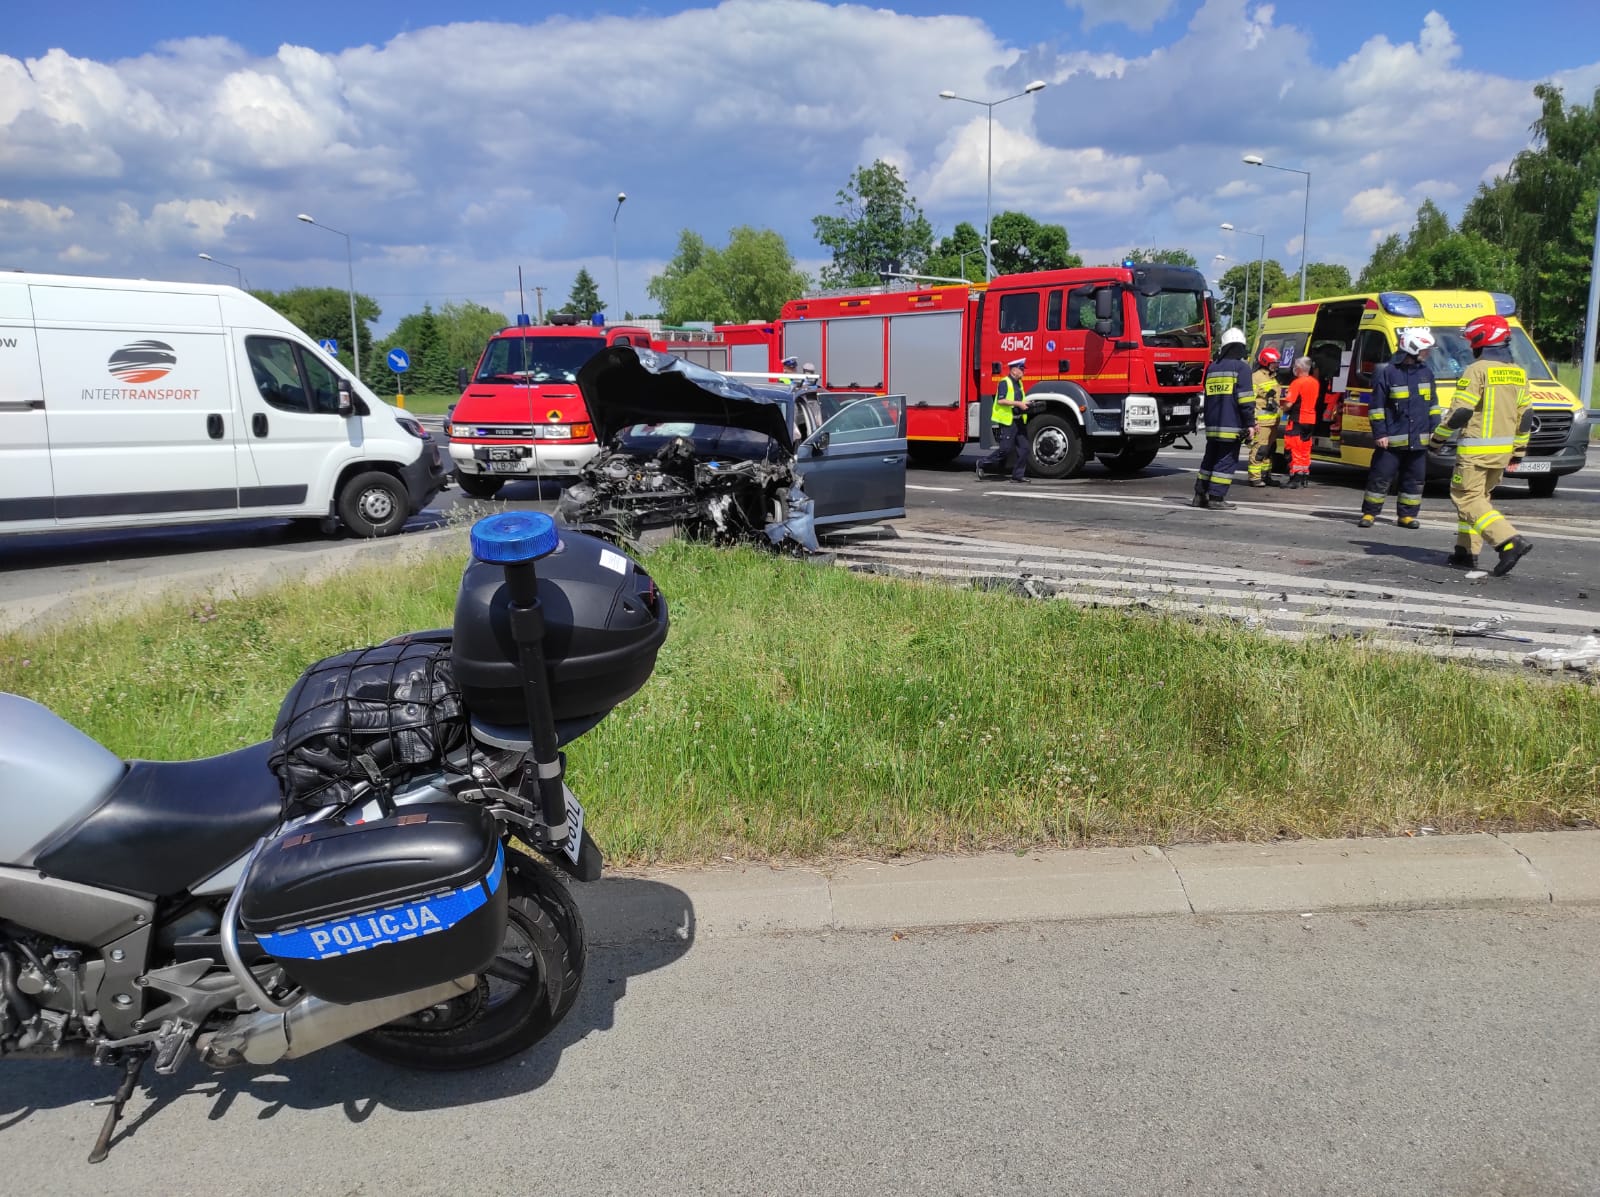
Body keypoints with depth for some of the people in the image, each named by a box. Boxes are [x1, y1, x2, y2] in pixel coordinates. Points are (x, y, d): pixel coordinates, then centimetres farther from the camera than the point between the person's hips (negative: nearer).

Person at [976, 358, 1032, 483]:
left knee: (1023, 448, 3)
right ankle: (983, 463, 9)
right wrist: (1018, 403, -21)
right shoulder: (1004, 382, -11)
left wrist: (1025, 404, 8)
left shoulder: (1019, 383, 16)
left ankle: (1018, 475, 8)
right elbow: (1000, 400, -21)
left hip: (1018, 421, 9)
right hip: (1006, 422, -9)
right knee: (1005, 449, -8)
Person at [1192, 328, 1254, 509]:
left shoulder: (1212, 367, 15)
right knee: (1227, 460, -3)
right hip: (1231, 424, -6)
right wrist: (1250, 422, -9)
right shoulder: (1241, 366, -5)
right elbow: (1245, 397, -11)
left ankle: (1200, 495, 13)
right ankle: (1216, 496, -7)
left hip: (1212, 424, 6)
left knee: (1210, 458, 14)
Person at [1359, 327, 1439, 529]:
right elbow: (1376, 406, -7)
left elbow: (1432, 403, 19)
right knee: (1381, 477, -2)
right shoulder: (1386, 372, -7)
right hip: (1392, 439, -5)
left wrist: (1434, 428, 13)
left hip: (1418, 439, 5)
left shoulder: (1426, 371, 11)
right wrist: (1380, 433, -11)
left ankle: (1408, 515, 16)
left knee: (1414, 479, 8)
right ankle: (1369, 513, 8)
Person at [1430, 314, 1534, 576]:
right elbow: (1525, 416, 14)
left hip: (1476, 449, -8)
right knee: (1479, 496, 17)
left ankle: (1511, 541, -20)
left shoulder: (1478, 370, -13)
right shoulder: (1518, 373, 12)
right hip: (1503, 450, 8)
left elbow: (1460, 412, -16)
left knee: (1467, 498, -6)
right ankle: (1466, 552, 18)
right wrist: (1518, 451, 20)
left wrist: (1438, 437, -3)